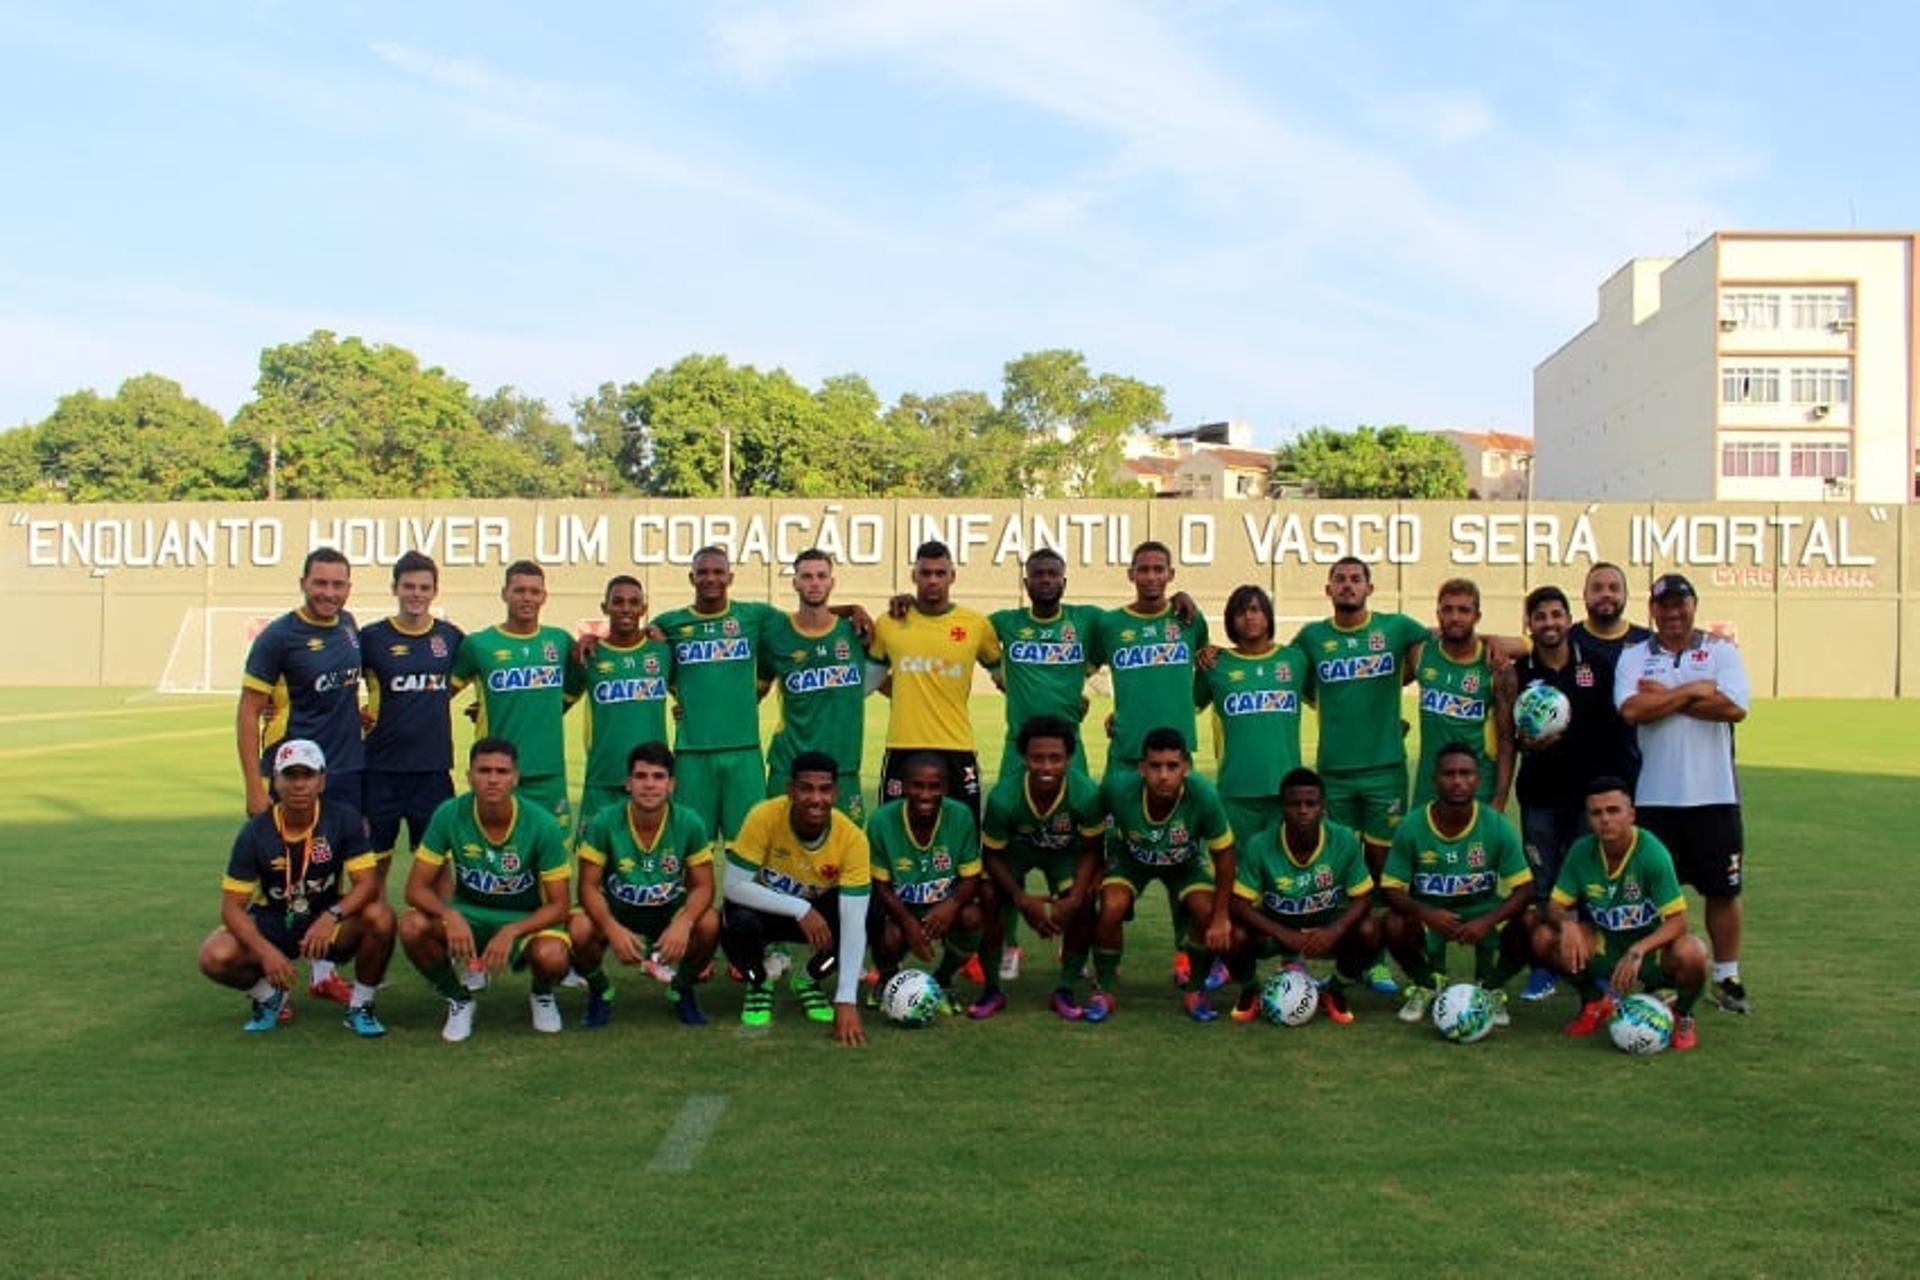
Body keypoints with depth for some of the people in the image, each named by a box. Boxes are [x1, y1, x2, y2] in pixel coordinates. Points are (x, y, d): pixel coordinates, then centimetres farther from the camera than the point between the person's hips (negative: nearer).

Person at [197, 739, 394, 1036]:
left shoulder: (344, 820, -15)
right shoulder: (255, 833, -14)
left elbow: (368, 883, -19)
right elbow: (232, 906, -13)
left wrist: (331, 916, -38)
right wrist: (265, 951, -30)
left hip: (327, 922, 0)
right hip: (271, 924, 1)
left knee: (380, 917, -31)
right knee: (214, 956, -27)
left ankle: (360, 1005, -5)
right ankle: (270, 996, 8)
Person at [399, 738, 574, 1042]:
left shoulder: (542, 825, -19)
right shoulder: (450, 815, -15)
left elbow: (558, 905, -15)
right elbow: (416, 888, -12)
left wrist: (511, 932, -32)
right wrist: (450, 916, -33)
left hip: (526, 919, -2)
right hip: (467, 913, 2)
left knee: (551, 957, -35)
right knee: (413, 927, -28)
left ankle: (542, 994, 6)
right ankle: (458, 998, 1)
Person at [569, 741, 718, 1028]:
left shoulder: (690, 824, -16)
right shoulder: (603, 822, -19)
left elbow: (702, 886, -12)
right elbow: (589, 886, -15)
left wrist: (683, 923, -33)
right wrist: (613, 929, -33)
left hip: (670, 911, 1)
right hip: (615, 911, 0)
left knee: (709, 923, -29)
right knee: (579, 929, -32)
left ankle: (682, 988, 3)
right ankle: (599, 990, 3)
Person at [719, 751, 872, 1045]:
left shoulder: (852, 838, -26)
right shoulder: (764, 817, -29)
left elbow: (854, 923, -29)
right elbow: (734, 886, -27)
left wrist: (846, 1001, -36)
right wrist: (800, 909, -35)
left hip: (817, 909, 2)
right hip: (765, 909, -1)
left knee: (867, 921, -28)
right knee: (739, 922, -36)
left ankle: (808, 980, 5)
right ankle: (758, 985, 1)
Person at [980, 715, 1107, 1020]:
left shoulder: (1087, 794, -35)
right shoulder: (1003, 797, -36)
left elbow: (1091, 850, -16)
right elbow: (992, 855, -19)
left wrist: (1073, 899, -27)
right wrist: (1022, 900, -29)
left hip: (1065, 851, 1)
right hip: (1016, 848, 0)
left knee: (1084, 906, -20)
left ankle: (1067, 989, 2)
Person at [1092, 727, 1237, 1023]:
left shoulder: (1204, 796, -38)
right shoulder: (1118, 788, -37)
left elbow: (1223, 853, -21)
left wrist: (1221, 918, -18)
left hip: (1186, 860, 0)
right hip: (1130, 856, 0)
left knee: (1206, 911, -21)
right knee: (1111, 907, -24)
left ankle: (1196, 992, 5)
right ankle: (1104, 992, 0)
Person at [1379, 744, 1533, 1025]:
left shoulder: (1498, 826, -15)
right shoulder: (1412, 827, -15)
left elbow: (1523, 888, -14)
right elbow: (1391, 889, -11)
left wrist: (1487, 922, -31)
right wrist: (1426, 913, -32)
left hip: (1484, 910, 1)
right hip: (1428, 910, 0)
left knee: (1525, 931, -28)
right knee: (1396, 926, -32)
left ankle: (1492, 989, 7)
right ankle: (1426, 985, 5)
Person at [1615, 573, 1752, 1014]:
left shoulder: (1721, 651, 4)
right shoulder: (1633, 656, 5)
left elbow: (1734, 707, -13)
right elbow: (1632, 710, -13)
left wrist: (1665, 695, -10)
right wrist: (1694, 690, -11)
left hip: (1714, 794, 0)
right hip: (1655, 796, 0)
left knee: (1723, 889, 7)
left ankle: (1727, 977, 21)